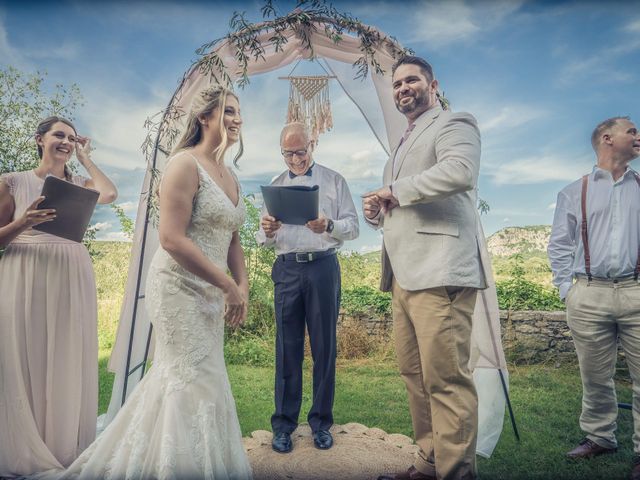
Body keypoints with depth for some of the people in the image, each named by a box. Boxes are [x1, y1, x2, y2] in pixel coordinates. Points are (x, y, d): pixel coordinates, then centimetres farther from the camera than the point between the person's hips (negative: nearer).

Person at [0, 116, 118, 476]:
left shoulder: (79, 184, 12)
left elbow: (110, 194, -11)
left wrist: (85, 158, 3)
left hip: (72, 278, 2)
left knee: (68, 362, 7)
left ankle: (65, 448, 21)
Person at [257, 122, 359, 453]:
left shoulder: (333, 180, 8)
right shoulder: (276, 185, 15)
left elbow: (353, 226, 2)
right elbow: (265, 240, 13)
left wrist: (329, 226, -19)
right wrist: (266, 232, -11)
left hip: (323, 267, -1)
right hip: (287, 268, 2)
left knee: (324, 345, 4)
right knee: (288, 346, 4)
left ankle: (321, 421, 18)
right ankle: (284, 423, 16)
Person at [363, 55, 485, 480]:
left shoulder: (453, 124, 3)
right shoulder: (405, 143, 29)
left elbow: (459, 171, -20)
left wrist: (396, 190, -10)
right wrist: (377, 210, 8)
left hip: (438, 273, -8)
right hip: (404, 275, 9)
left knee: (446, 379, -6)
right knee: (415, 376, 11)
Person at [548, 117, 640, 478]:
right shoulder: (573, 193, 12)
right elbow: (559, 246, 9)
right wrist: (567, 289, -1)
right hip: (589, 295, -1)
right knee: (595, 377, 8)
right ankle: (599, 437, 24)